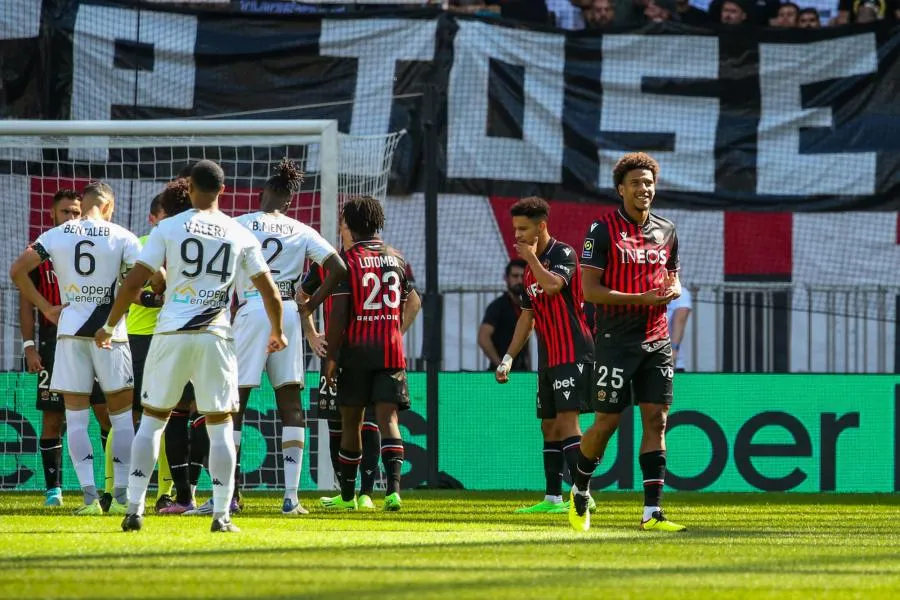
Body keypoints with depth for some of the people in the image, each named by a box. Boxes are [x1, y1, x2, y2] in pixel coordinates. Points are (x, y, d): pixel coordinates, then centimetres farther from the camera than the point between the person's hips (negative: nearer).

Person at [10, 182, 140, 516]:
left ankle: (90, 495, -6)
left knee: (76, 416, 5)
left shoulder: (56, 236, 3)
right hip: (110, 331, -1)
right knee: (121, 414, 9)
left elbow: (18, 271, -1)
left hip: (70, 329, 1)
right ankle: (121, 496, 5)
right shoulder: (122, 238, -2)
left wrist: (46, 308, 5)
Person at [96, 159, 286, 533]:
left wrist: (109, 326, 10)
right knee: (220, 426, 9)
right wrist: (277, 333, 29)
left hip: (171, 334, -1)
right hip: (216, 336, 1)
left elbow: (135, 281, -2)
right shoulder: (240, 235, 7)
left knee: (152, 420, 10)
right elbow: (269, 291, 12)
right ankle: (221, 514, 1)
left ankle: (134, 509, 3)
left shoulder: (168, 229, 1)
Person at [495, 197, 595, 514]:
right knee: (549, 426, 10)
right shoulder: (531, 268, 17)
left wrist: (532, 257, -14)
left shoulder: (563, 254, -8)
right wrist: (508, 358, 18)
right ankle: (553, 498, 14)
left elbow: (552, 285, -29)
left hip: (572, 354, -9)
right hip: (548, 357, 9)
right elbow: (527, 318, 22)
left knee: (566, 420, -17)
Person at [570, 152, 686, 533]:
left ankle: (652, 512, -4)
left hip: (656, 341, 5)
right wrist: (641, 299, -20)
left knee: (656, 419, -3)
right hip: (616, 341, -5)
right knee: (607, 421, -1)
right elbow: (590, 290, -11)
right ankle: (579, 490, 25)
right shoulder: (602, 230, -7)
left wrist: (673, 288, -2)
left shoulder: (666, 231, 11)